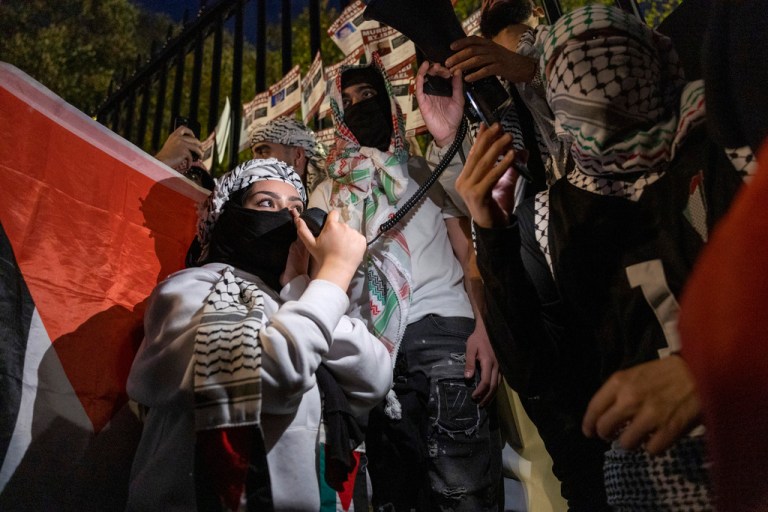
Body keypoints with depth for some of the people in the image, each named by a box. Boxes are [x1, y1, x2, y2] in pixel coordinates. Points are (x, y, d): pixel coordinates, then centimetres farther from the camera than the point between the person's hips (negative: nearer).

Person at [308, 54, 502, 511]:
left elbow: (470, 251, 8)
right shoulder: (329, 193, 20)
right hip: (371, 343, 2)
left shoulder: (426, 170, 17)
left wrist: (485, 326, -8)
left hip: (443, 328, -2)